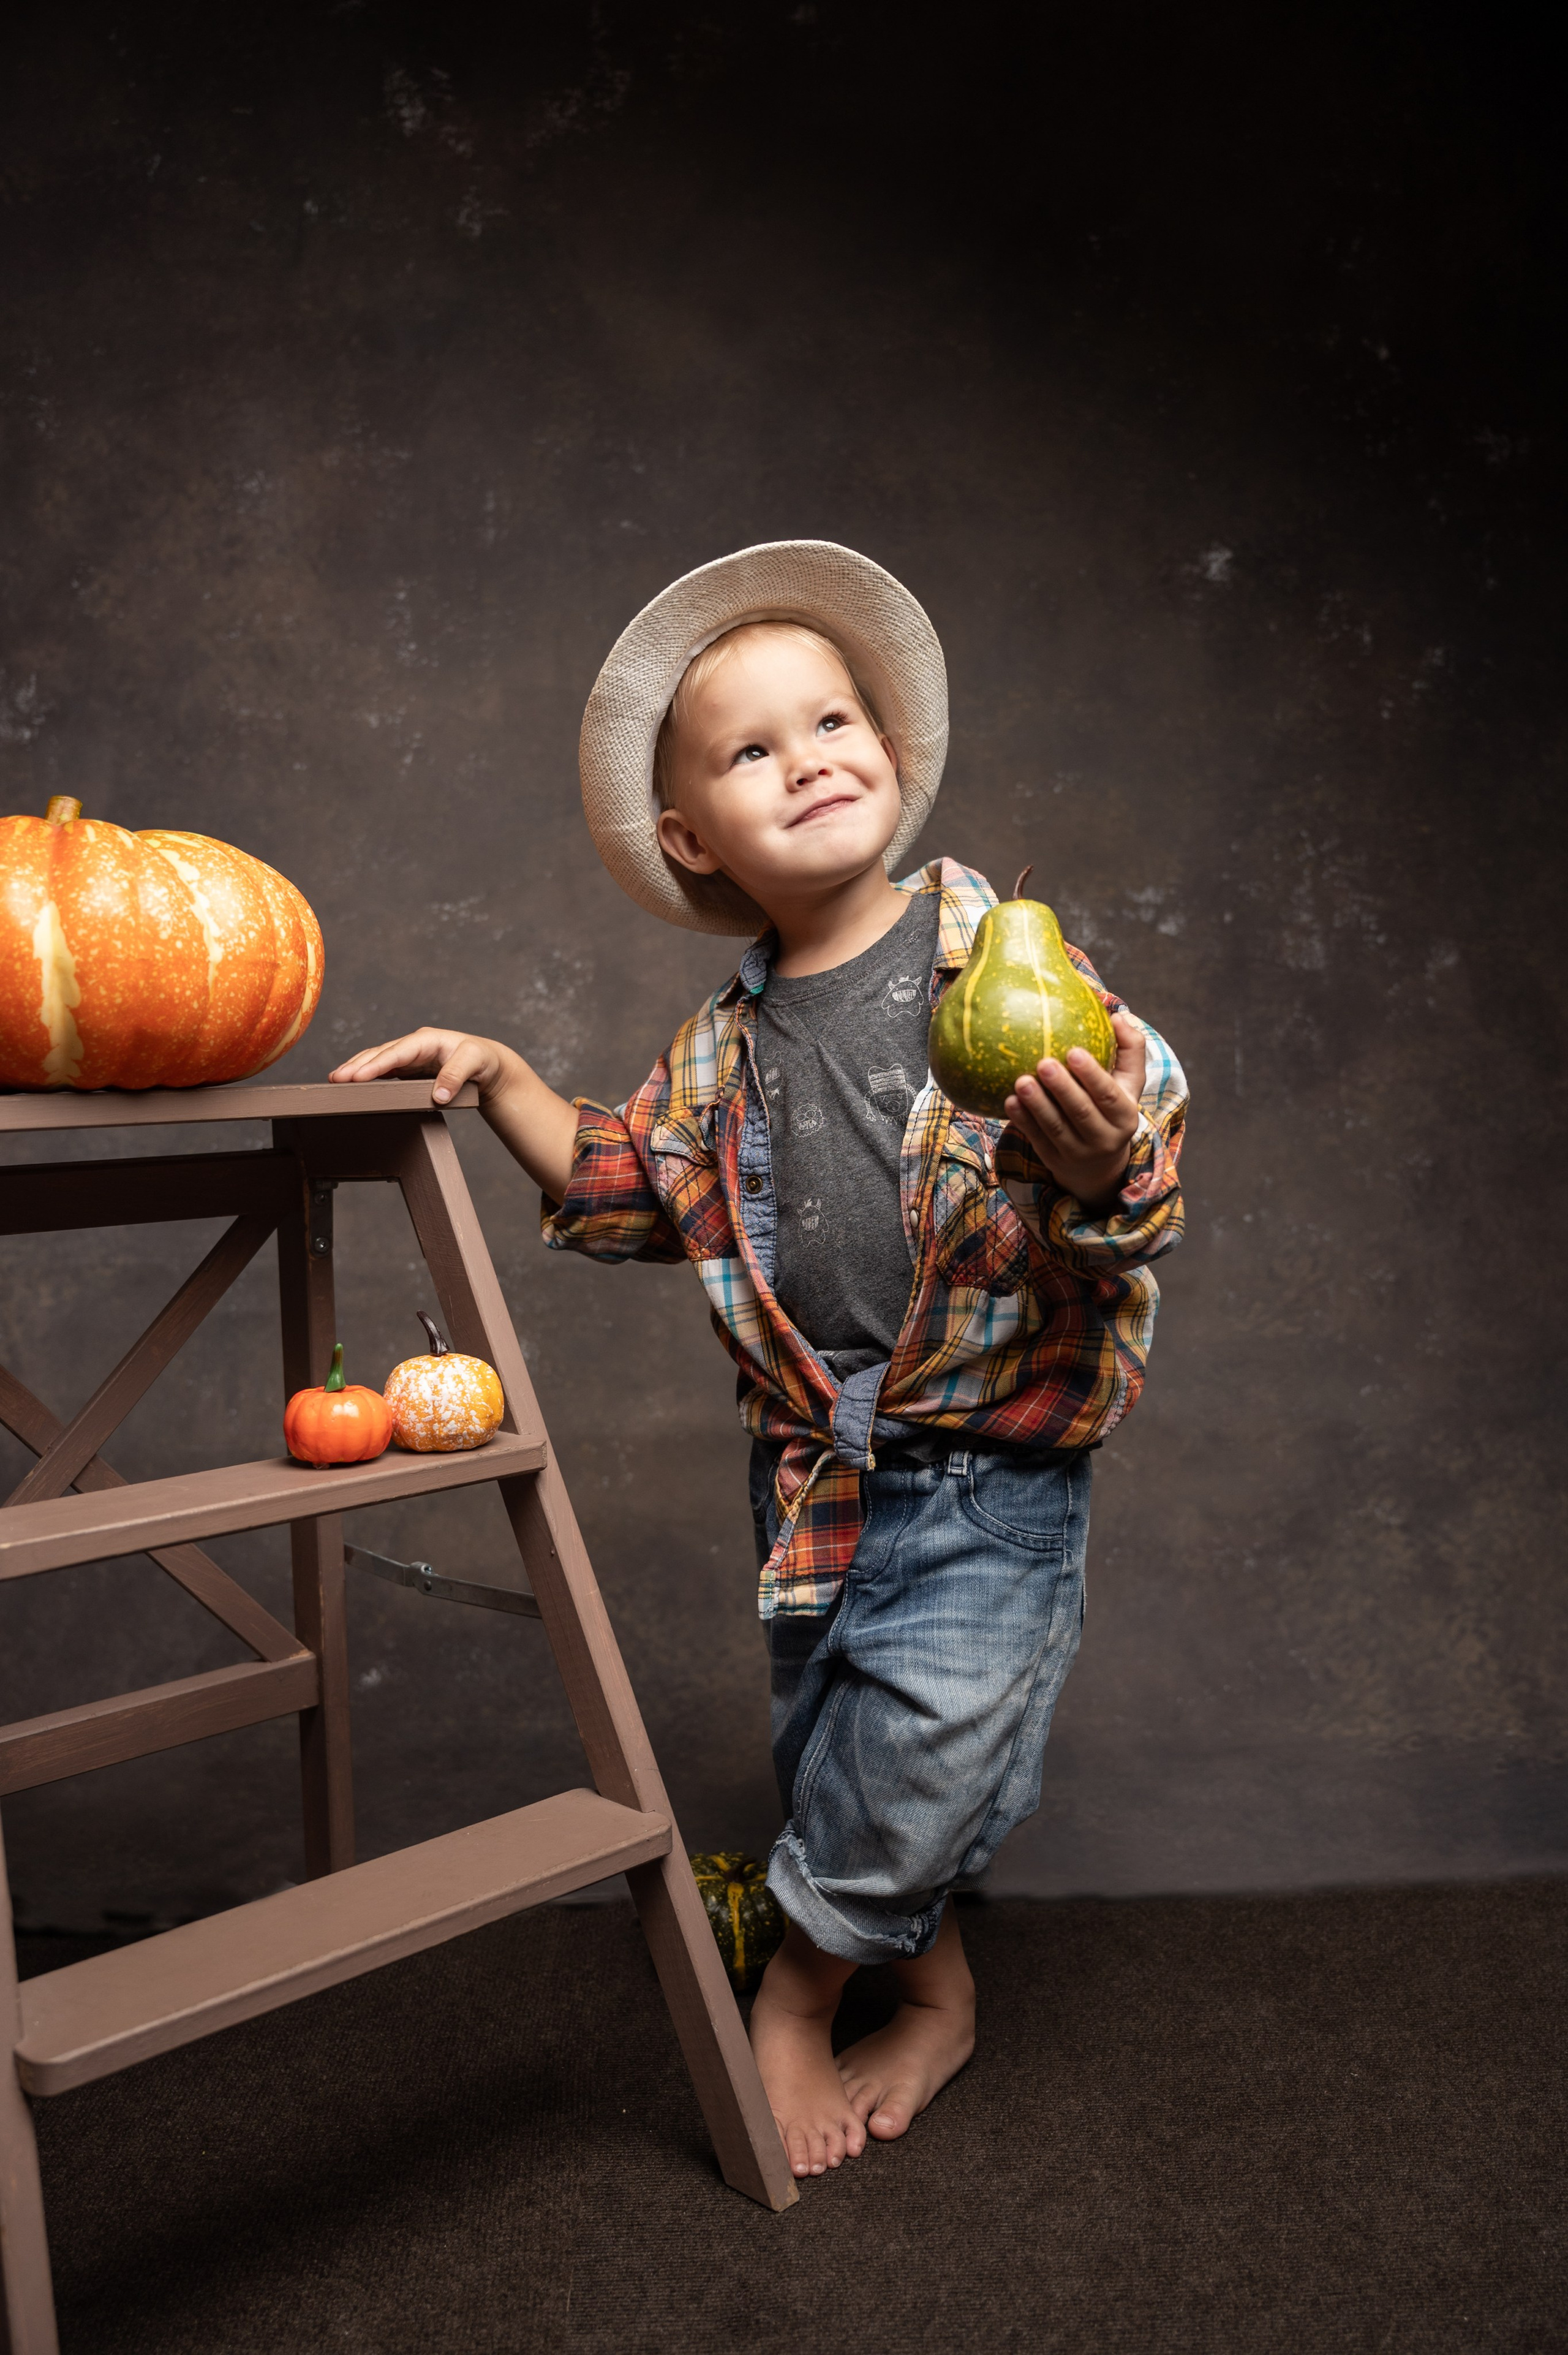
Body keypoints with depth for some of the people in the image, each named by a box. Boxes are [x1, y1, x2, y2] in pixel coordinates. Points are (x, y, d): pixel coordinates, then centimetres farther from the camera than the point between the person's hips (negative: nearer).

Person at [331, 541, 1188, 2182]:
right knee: (836, 1776, 16)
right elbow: (622, 1189, 17)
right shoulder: (724, 1048, 3)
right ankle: (935, 2000, 43)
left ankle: (792, 2001, 28)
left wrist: (1102, 1163, -35)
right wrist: (498, 1079, 4)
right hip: (814, 1473, 5)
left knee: (921, 1754, -2)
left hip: (993, 1473, -4)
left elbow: (1134, 1209, -12)